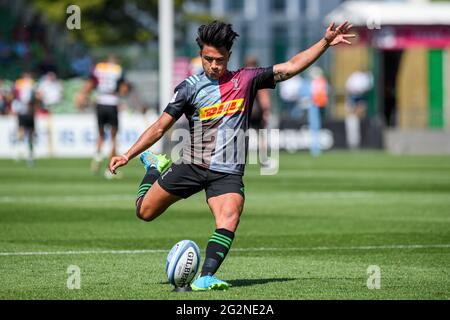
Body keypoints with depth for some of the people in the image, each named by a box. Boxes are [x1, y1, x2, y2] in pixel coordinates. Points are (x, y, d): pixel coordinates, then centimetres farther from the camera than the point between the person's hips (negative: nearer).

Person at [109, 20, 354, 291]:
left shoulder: (245, 80, 4)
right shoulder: (191, 87, 1)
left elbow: (289, 68, 2)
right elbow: (161, 127, 3)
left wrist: (325, 43, -6)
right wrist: (127, 155, -2)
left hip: (228, 172, 0)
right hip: (192, 165, 0)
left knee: (229, 219, -27)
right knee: (145, 212, 7)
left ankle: (205, 277, -36)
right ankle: (155, 166, 37)